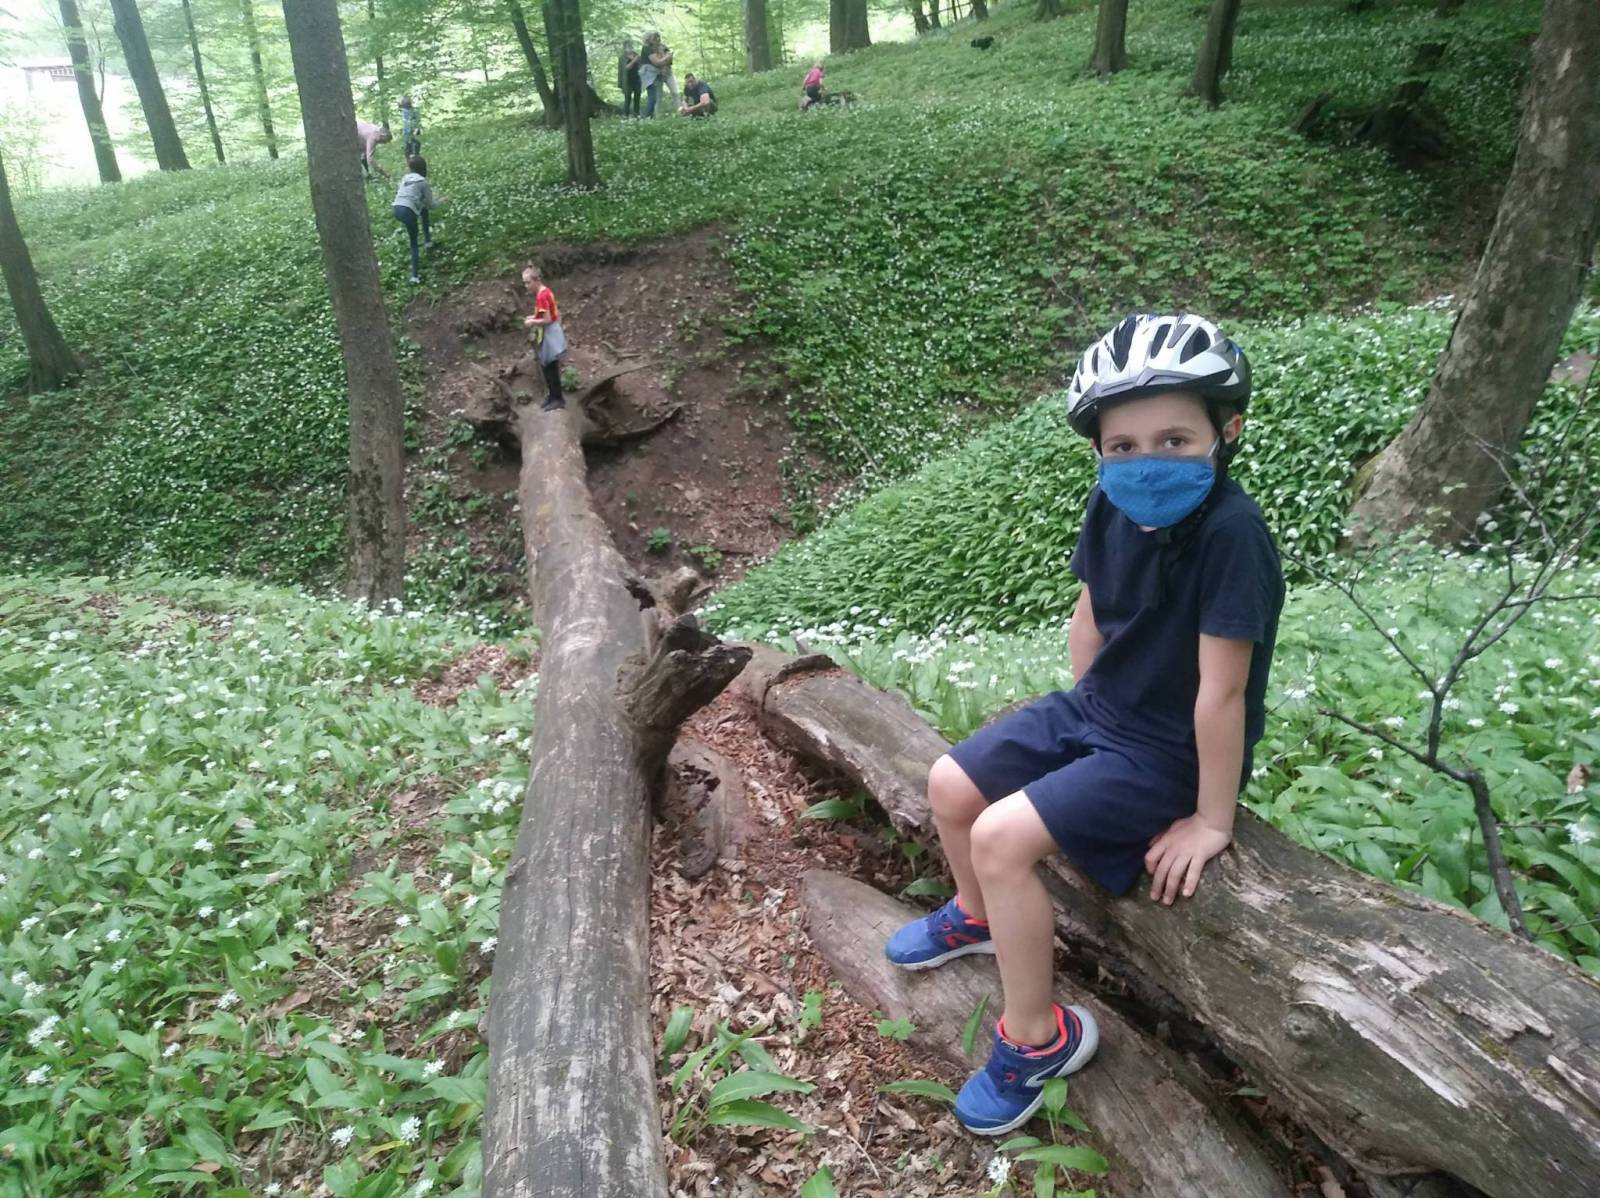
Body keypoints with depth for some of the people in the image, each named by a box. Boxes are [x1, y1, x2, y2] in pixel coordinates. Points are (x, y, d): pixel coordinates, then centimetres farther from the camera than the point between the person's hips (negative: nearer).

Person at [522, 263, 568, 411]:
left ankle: (558, 399, 7)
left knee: (551, 369, -1)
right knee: (548, 368, 16)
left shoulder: (541, 296, -21)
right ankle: (552, 395, 25)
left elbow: (547, 320, -23)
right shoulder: (546, 291, 8)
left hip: (549, 337, -10)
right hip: (550, 335, 10)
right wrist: (535, 317, 10)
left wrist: (532, 322, -11)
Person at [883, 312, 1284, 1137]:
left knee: (1003, 838, -20)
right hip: (1095, 709, 8)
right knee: (950, 787, 6)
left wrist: (1211, 821, -19)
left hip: (1168, 753, -7)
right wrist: (1078, 717, 11)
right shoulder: (1114, 508, -8)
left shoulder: (1230, 535, -31)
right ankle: (978, 917, 38)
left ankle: (1038, 1039, 2)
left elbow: (1221, 690, -27)